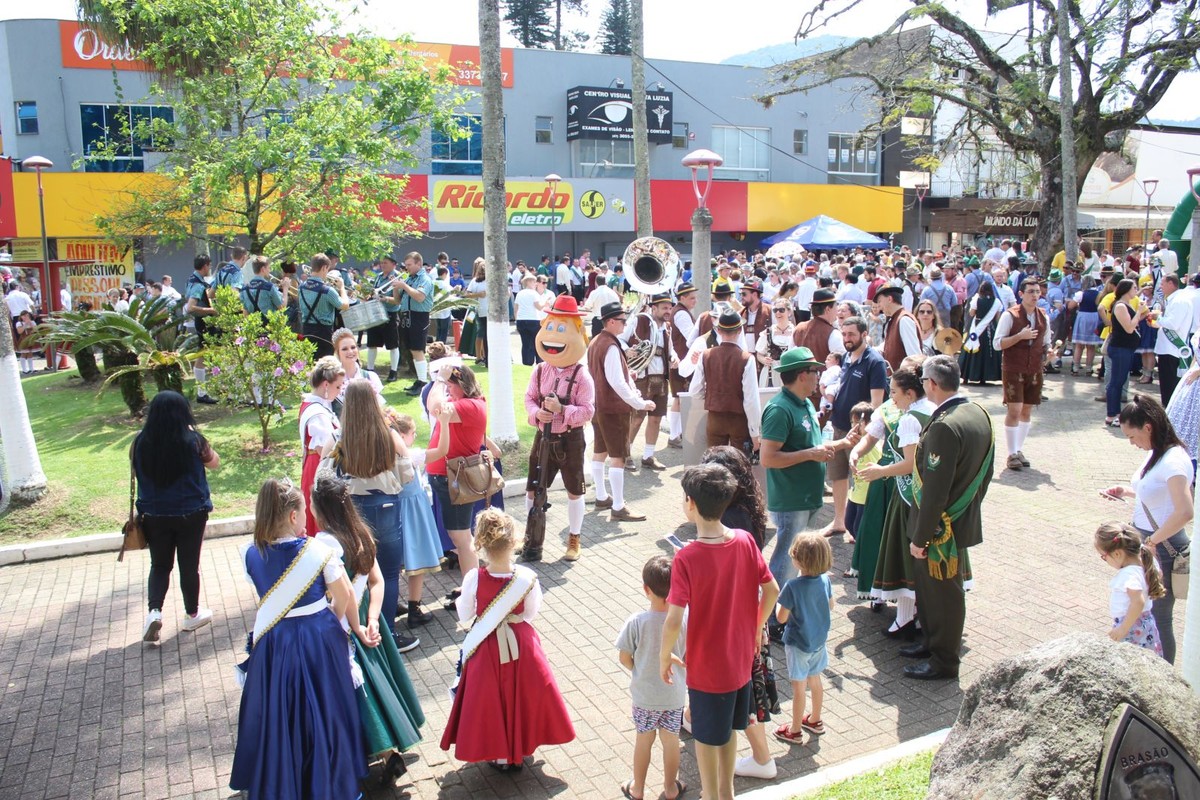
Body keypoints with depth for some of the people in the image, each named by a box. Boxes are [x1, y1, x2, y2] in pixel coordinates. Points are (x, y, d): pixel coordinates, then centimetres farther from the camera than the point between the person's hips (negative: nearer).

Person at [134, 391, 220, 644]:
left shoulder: (140, 443, -11)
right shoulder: (194, 441, -18)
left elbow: (136, 473, 6)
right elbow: (214, 462, 1)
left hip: (154, 516, 2)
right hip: (191, 515, -2)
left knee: (160, 565, 19)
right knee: (189, 565, 14)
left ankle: (154, 611, 1)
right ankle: (192, 615, 28)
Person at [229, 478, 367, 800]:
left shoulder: (250, 554, -10)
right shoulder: (318, 550, -18)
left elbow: (266, 595, 3)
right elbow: (345, 597, -9)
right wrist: (352, 626, 10)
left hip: (273, 644, 2)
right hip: (319, 640, -2)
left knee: (277, 717, 19)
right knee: (322, 713, 16)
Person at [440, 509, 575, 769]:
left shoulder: (473, 578, -22)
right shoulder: (527, 577, -21)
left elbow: (464, 615, -7)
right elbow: (531, 613, -6)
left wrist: (461, 598, 12)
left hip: (487, 648, -1)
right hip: (521, 643, 1)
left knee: (492, 698, 18)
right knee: (522, 694, 23)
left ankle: (499, 755, 30)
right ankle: (520, 748, 38)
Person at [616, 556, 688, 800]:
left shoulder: (636, 622, -22)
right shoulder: (684, 621, -18)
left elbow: (624, 658, -13)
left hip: (644, 694, -1)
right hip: (675, 695, 1)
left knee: (643, 740, 17)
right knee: (671, 740, 19)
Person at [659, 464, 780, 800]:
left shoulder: (686, 558, -26)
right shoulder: (745, 541, -11)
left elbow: (673, 621, -26)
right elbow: (772, 590, -3)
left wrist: (664, 656, -8)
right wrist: (756, 628, 13)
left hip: (707, 666, -5)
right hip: (740, 659, 6)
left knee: (707, 737, 17)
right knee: (728, 728, 26)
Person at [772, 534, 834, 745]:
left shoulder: (792, 587, -28)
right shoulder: (825, 580, -10)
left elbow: (781, 617, -20)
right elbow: (830, 606, 7)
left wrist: (780, 604, -2)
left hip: (798, 643, -6)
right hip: (819, 640, 6)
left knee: (799, 687, 8)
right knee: (815, 680, 23)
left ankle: (795, 731, 22)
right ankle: (815, 720, 41)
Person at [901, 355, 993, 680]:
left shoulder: (945, 426, -27)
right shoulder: (979, 413, 2)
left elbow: (935, 491, -26)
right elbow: (985, 470, 12)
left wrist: (920, 537, -19)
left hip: (943, 526, -9)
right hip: (966, 517, 9)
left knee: (943, 592, 7)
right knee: (927, 583, 23)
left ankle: (944, 661, 23)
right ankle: (932, 641, 39)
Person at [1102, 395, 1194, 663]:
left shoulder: (1173, 460, -22)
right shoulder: (1157, 454, 5)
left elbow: (1184, 512, -31)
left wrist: (1152, 542, -22)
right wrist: (1126, 492, 4)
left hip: (1164, 548, -8)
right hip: (1147, 543, 8)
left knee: (1158, 618, 5)